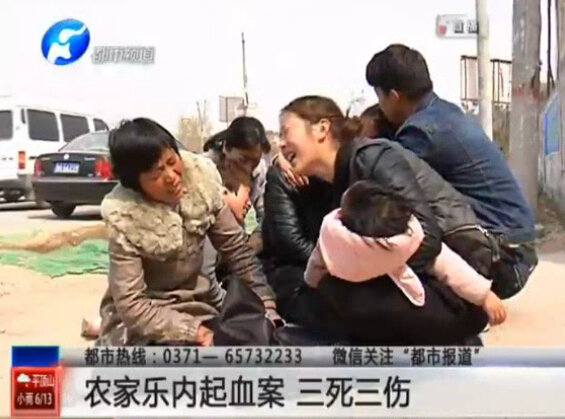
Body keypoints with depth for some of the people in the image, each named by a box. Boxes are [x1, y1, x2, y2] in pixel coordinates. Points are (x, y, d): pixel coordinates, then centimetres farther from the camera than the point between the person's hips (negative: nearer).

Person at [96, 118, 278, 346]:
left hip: (197, 300, 5)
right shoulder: (124, 217, -24)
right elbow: (131, 306, -22)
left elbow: (236, 247, -6)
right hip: (143, 320, -5)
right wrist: (196, 332, -28)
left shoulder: (201, 176, -15)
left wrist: (267, 310, -11)